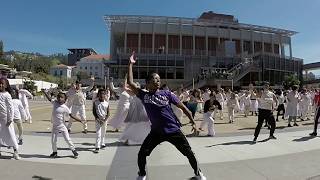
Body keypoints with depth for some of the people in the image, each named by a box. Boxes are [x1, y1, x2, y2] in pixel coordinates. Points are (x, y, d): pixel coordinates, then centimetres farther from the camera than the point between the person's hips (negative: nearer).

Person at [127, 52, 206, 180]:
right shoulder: (143, 95, -2)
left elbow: (183, 107, 1)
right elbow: (130, 83, -10)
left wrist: (193, 123, -1)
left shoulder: (167, 94, -3)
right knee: (141, 154, -2)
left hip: (173, 130, 0)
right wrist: (130, 64, -9)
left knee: (188, 153, 7)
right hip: (156, 132, 1)